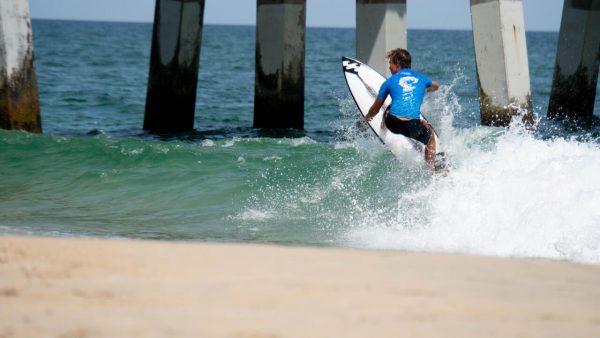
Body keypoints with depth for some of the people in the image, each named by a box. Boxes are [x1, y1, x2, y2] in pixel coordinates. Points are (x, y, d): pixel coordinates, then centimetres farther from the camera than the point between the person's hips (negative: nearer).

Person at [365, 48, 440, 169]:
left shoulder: (389, 82, 12)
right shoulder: (420, 78, 18)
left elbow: (375, 109, 19)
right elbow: (436, 86, 43)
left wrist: (367, 117, 41)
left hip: (393, 123, 0)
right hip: (413, 126, 0)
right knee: (430, 134, 30)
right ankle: (431, 168, 25)